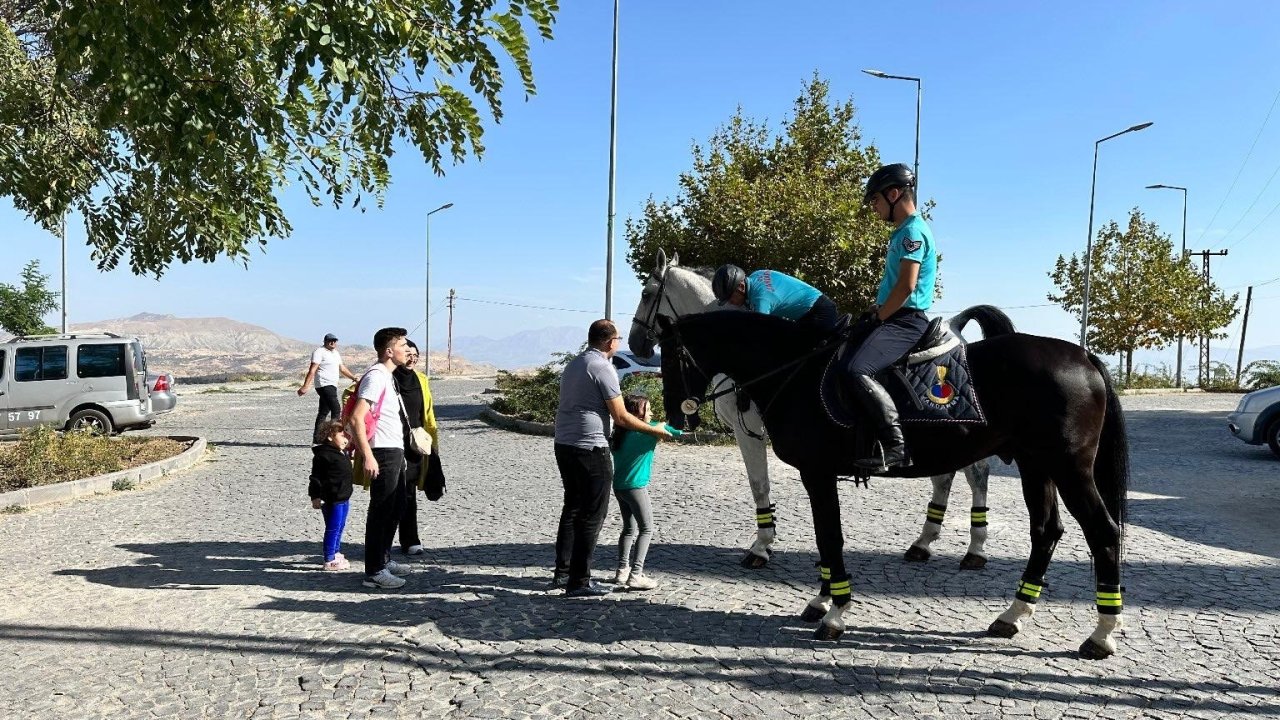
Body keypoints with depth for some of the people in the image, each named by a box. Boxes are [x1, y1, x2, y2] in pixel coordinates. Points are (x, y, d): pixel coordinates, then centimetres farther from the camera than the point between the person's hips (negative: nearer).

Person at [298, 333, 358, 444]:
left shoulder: (335, 353, 21)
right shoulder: (320, 352, -7)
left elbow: (342, 369, 29)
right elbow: (312, 370, -15)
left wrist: (354, 378, 25)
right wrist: (305, 386, -21)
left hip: (332, 386, 9)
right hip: (324, 385, -9)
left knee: (324, 412, 10)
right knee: (336, 409, -16)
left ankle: (317, 439, 15)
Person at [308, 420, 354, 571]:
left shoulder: (342, 454, 15)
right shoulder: (323, 455, -15)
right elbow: (316, 477, -16)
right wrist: (315, 497, -20)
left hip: (343, 499, 10)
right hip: (333, 500, -10)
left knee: (340, 528, 19)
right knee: (333, 529, -4)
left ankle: (336, 554, 32)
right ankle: (330, 560, 4)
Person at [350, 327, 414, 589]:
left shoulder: (388, 376, 15)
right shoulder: (376, 376, -16)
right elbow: (356, 418, -24)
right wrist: (367, 456, -26)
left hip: (395, 451, 10)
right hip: (384, 452, -10)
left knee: (396, 506, 19)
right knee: (381, 511, -3)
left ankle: (384, 560, 32)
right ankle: (374, 572, 5)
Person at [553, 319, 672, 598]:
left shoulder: (574, 364, 15)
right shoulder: (603, 368, -12)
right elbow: (621, 417, -13)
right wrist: (656, 430, -2)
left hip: (564, 445, 9)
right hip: (590, 448, -9)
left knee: (572, 508, 18)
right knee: (591, 515, -1)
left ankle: (562, 572, 24)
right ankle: (579, 582, 3)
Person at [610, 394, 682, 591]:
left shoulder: (620, 434, 8)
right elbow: (676, 430, -8)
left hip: (619, 486, 8)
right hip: (635, 487, -8)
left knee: (629, 528, 18)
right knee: (646, 529, -1)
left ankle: (622, 571, 19)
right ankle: (636, 575, -8)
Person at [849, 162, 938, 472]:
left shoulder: (913, 231, -12)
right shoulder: (903, 232, 20)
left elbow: (906, 285, -21)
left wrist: (877, 317, -13)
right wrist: (874, 311, 14)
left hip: (906, 321, -11)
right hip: (896, 318, 11)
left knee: (858, 370, -30)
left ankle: (894, 445, -29)